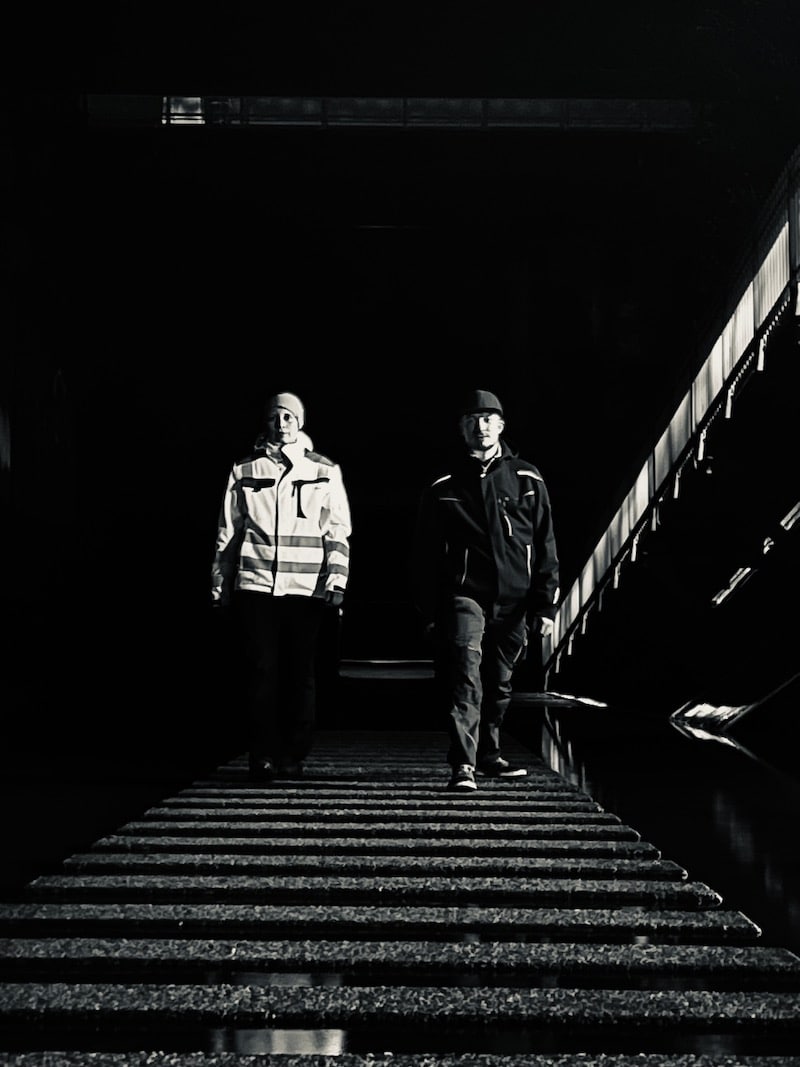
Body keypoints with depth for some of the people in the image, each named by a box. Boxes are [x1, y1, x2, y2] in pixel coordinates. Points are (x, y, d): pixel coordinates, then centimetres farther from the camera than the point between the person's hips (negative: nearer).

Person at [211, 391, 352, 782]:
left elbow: (338, 533, 7)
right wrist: (220, 586, 10)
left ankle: (294, 756, 10)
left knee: (301, 673, 1)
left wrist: (336, 581, -3)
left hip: (306, 587, 0)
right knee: (262, 671, -4)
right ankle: (262, 756, -1)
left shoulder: (324, 472, 9)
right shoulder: (244, 471, 11)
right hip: (256, 584, 0)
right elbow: (227, 533, 13)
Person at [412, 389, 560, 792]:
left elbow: (545, 548, 7)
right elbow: (424, 555, 5)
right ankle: (463, 765, -19)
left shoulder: (528, 480, 7)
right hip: (464, 596, -2)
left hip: (514, 602, 3)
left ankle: (488, 754, 30)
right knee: (465, 679, -16)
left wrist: (545, 606, 1)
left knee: (500, 684, 13)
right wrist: (427, 612, 0)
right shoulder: (443, 487, 4)